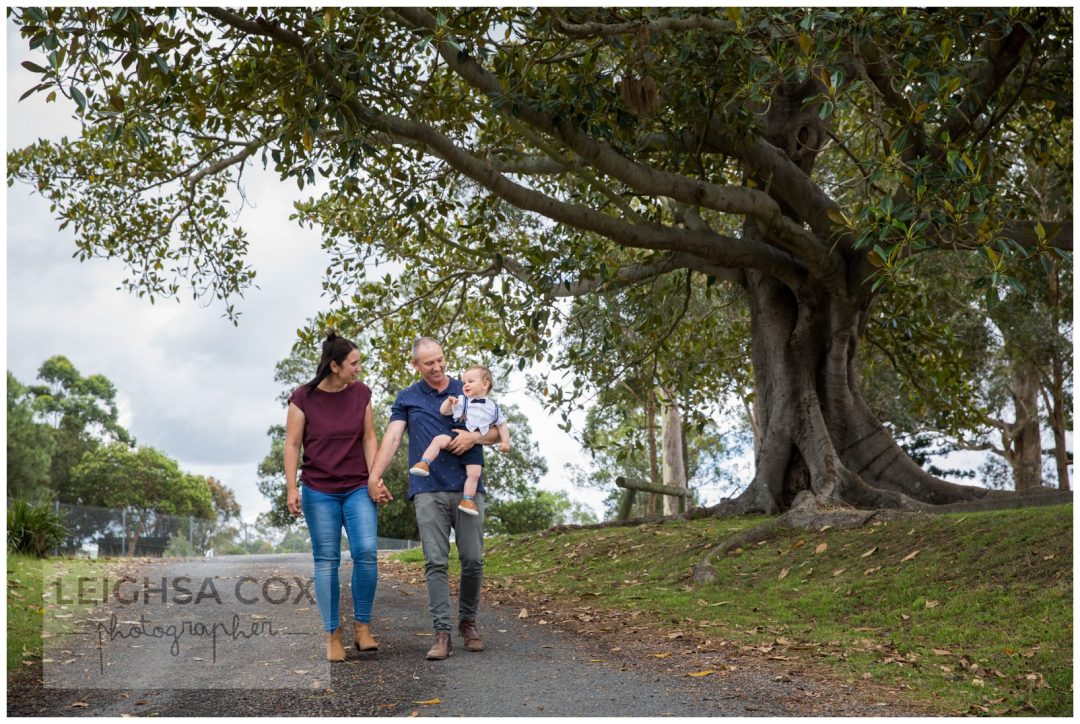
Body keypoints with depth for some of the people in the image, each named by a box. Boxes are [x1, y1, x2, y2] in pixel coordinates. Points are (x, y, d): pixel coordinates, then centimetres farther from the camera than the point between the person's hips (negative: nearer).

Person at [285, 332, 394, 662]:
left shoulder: (361, 393, 2)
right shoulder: (303, 398, -6)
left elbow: (369, 438, 5)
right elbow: (292, 446, -4)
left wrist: (374, 479, -3)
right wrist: (291, 488, -11)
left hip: (358, 488, 2)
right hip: (318, 491, -2)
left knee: (366, 552, -12)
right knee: (326, 560, 0)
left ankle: (363, 626, 3)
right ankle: (333, 635, 9)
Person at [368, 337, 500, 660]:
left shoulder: (467, 391, 11)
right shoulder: (407, 398, 10)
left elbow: (496, 431, 12)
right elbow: (391, 439, 1)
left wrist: (475, 437, -10)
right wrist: (373, 479, -11)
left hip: (468, 488, 1)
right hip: (428, 491, -1)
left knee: (473, 560, 2)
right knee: (435, 563, -4)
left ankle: (468, 621, 22)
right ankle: (442, 633, -1)